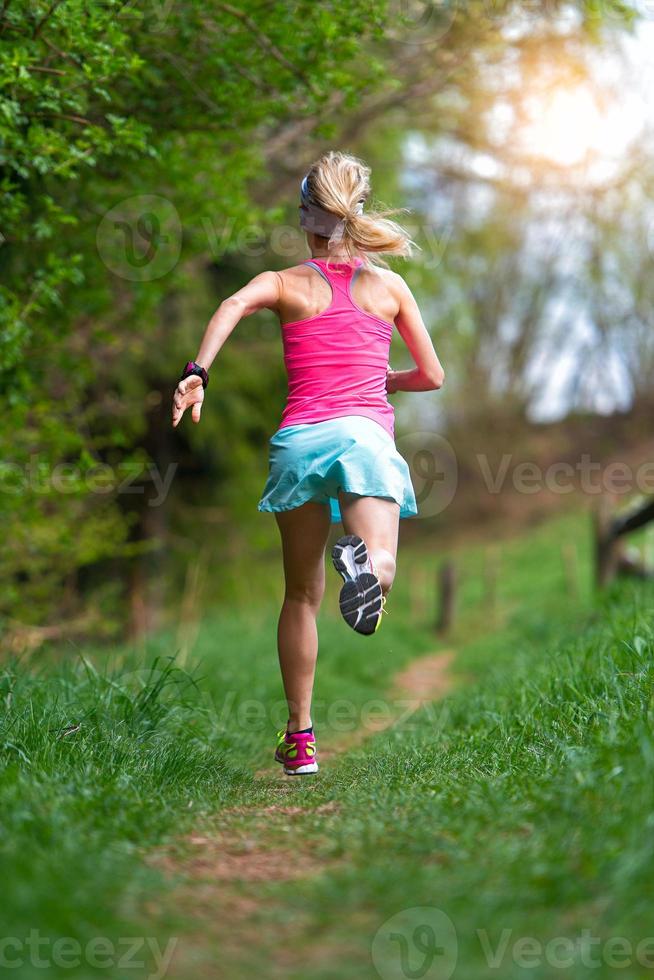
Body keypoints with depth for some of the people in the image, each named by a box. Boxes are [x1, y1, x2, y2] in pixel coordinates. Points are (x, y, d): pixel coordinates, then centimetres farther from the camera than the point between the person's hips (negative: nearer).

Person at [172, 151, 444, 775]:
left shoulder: (286, 283, 13)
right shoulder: (389, 286, 17)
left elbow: (234, 305, -10)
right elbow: (432, 376, 19)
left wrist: (197, 373, -18)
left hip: (299, 437, 1)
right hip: (366, 433, -1)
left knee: (301, 596, 13)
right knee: (380, 569, -18)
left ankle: (299, 738, 16)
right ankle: (364, 561, -55)